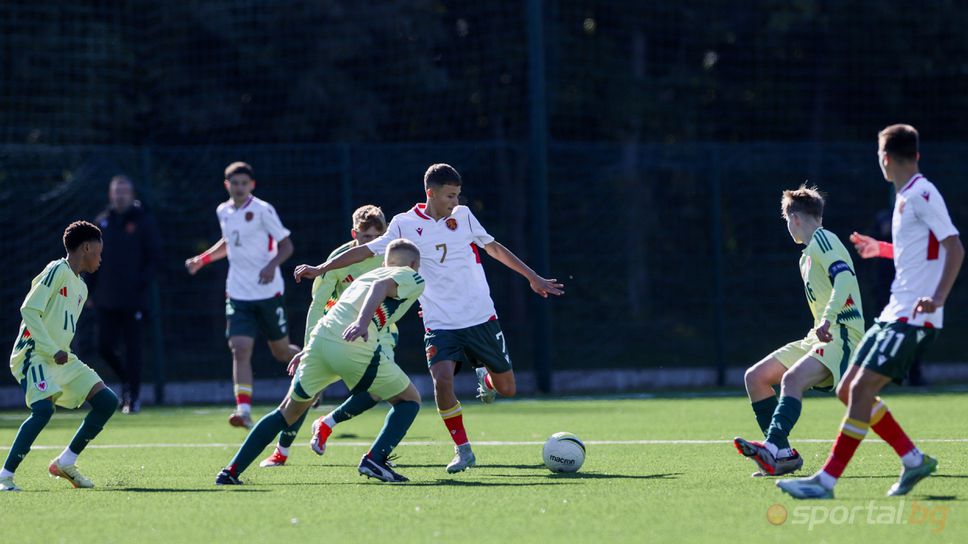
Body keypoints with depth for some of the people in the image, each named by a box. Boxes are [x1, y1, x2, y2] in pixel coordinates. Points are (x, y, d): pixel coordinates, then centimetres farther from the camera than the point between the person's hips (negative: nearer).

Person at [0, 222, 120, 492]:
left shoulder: (81, 287, 18)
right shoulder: (57, 271, -9)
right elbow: (29, 310, -16)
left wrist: (62, 354, 8)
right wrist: (53, 351, -19)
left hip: (62, 360, 9)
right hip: (34, 355, -9)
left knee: (108, 401, 0)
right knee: (44, 408, -29)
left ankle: (65, 463, 7)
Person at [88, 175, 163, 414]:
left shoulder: (143, 221, -1)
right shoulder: (102, 222, 11)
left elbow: (154, 257, -2)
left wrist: (143, 283, -14)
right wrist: (90, 289, 7)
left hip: (133, 299, -4)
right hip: (106, 299, 4)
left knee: (132, 347, -2)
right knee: (104, 346, 1)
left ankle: (133, 397, 6)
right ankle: (126, 381, 25)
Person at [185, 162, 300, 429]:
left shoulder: (262, 210, -9)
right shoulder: (223, 211, 8)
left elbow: (286, 245, -7)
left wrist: (272, 264, -24)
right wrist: (203, 259, 17)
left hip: (268, 292, -4)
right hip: (238, 294, 4)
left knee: (281, 351, 8)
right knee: (240, 349, -14)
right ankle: (244, 410, -20)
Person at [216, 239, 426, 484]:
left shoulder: (366, 276, 35)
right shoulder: (412, 278, 14)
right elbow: (381, 287, -8)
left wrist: (309, 352, 45)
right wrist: (363, 322, -24)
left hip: (320, 338, 6)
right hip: (357, 348, -6)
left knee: (289, 411, 21)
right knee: (409, 400, 15)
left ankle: (231, 472, 13)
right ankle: (374, 460, -5)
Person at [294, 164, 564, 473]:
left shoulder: (463, 215, 4)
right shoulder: (405, 225, -3)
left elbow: (493, 247, 17)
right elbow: (365, 251, 2)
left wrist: (532, 277, 20)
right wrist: (320, 269, -4)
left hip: (481, 318, 2)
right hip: (440, 323, -2)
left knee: (507, 389, 6)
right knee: (442, 379, -26)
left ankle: (485, 377, 45)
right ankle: (463, 450, -10)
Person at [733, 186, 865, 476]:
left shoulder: (823, 240, -7)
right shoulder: (807, 256, 23)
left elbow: (845, 277, -23)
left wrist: (827, 319, -33)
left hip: (843, 334, -10)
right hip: (821, 337, 10)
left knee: (792, 378, -32)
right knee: (756, 377, 3)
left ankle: (773, 447, -48)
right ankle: (784, 454, -3)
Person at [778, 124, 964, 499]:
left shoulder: (922, 194, -11)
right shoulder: (906, 197, 17)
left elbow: (954, 247, -20)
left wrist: (938, 297, -31)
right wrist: (880, 249, 45)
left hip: (914, 318, -10)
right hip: (895, 314, 10)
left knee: (861, 389, -17)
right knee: (849, 391, 7)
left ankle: (826, 481, -20)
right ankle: (913, 460, 13)